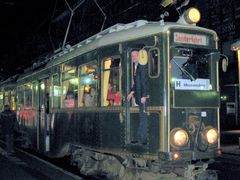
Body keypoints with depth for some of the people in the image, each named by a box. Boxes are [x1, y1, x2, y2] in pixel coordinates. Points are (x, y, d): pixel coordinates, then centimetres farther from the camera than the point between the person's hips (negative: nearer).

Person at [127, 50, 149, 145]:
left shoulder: (142, 67, -12)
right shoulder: (135, 67, 17)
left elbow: (144, 82, -16)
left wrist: (143, 96, -18)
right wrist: (132, 92, 16)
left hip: (143, 96, -9)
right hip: (138, 96, 9)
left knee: (143, 117, -5)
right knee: (141, 117, 11)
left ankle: (143, 139, -1)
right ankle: (140, 138, 15)